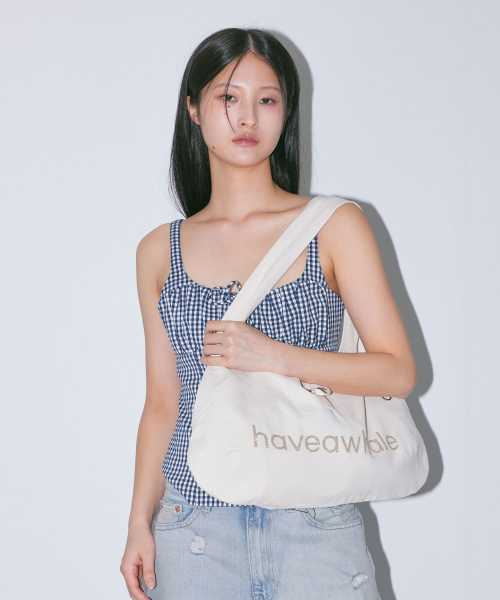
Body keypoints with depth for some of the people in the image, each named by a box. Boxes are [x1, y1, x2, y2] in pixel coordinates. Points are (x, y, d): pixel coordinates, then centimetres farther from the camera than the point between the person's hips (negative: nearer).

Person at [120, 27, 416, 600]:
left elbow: (398, 371, -4)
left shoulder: (335, 226, 0)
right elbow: (162, 404, 10)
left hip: (312, 524, -1)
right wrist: (140, 522, 4)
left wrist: (273, 356, -14)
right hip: (194, 527, 2)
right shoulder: (159, 251, 7)